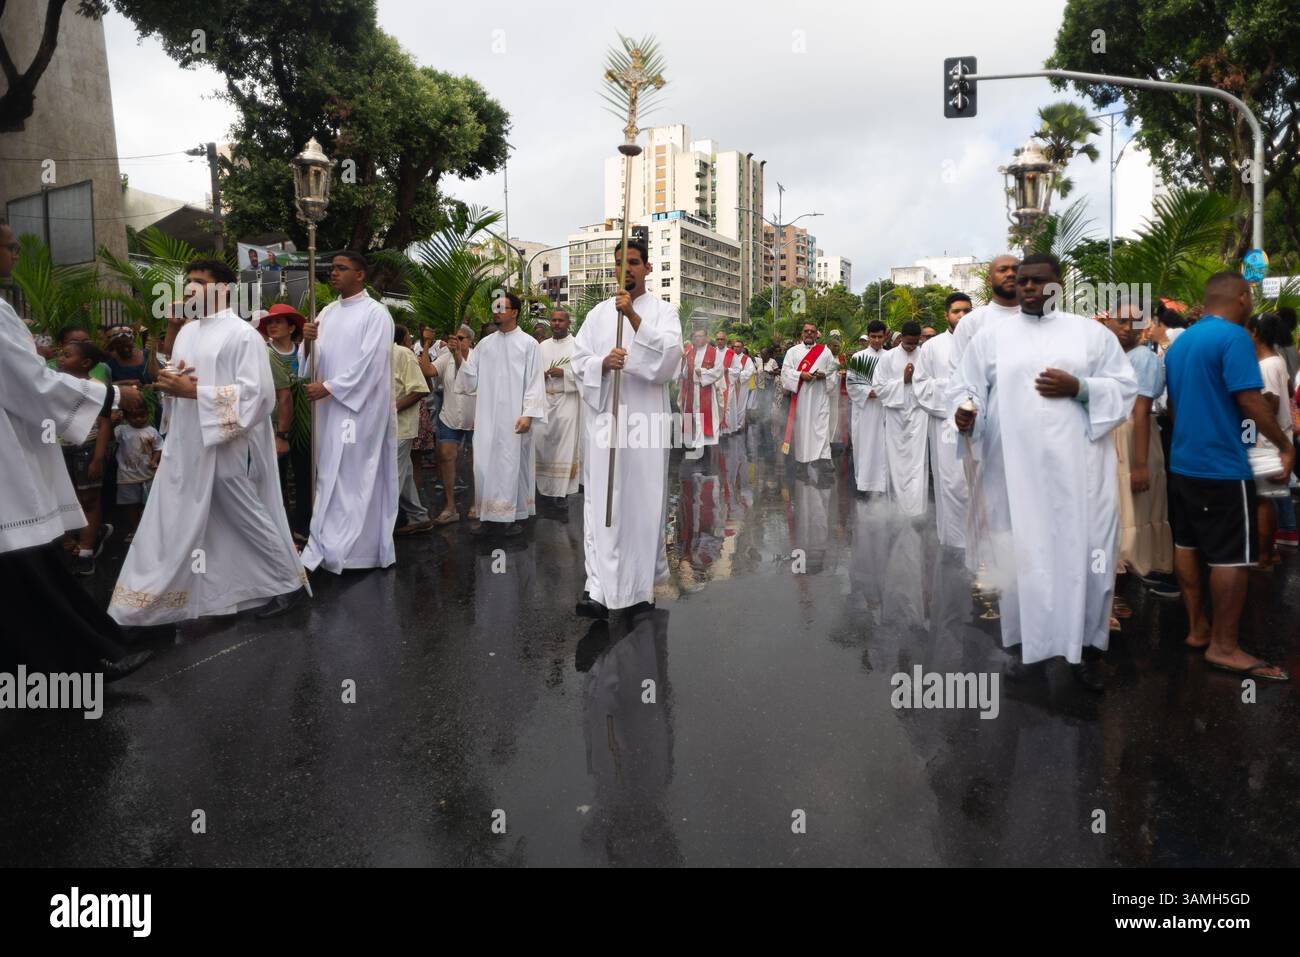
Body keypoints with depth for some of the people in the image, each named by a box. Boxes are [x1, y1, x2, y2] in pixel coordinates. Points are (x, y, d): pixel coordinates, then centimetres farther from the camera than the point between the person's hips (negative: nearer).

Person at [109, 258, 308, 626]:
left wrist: (194, 391, -21)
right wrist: (167, 379, -4)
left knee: (247, 520, 2)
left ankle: (288, 582, 18)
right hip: (185, 448, 8)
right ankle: (147, 598, 20)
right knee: (170, 524, 11)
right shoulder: (187, 332, 14)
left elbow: (256, 393, -19)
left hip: (225, 449, -8)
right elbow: (176, 379, 22)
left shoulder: (242, 334, -11)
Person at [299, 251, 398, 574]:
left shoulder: (375, 313, -6)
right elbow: (312, 360, 13)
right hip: (330, 407, 7)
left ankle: (332, 550, -3)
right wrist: (307, 341, -9)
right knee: (332, 475, 8)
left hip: (360, 406, -7)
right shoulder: (327, 312, 14)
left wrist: (329, 387, -15)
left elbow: (369, 363, -14)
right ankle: (329, 546, 16)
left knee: (351, 476, -5)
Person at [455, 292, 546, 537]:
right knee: (485, 465, 4)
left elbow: (535, 382, -5)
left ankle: (514, 515, 8)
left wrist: (528, 414, -14)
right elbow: (471, 380, 10)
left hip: (514, 418, -4)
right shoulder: (485, 344, 12)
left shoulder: (528, 343, 0)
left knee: (513, 465, 0)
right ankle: (489, 514, 13)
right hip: (487, 418, 4)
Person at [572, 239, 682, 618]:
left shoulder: (663, 311, 6)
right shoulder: (598, 313, 14)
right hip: (604, 416, 2)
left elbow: (670, 354, -12)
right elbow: (578, 361, 8)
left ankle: (642, 583, 16)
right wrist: (603, 363, -13)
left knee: (644, 499, 2)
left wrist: (634, 317, -19)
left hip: (647, 418, -2)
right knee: (602, 501, -5)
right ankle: (599, 588, -8)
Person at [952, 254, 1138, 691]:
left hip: (1078, 466, 0)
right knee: (1022, 554, 3)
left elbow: (1125, 387, 7)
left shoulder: (1090, 332, 10)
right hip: (1015, 467, 0)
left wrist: (1079, 387, -10)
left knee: (1083, 552, -1)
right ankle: (1028, 643, 15)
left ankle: (1087, 647, 12)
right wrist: (964, 410, -17)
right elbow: (966, 387, 5)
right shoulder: (991, 334, 10)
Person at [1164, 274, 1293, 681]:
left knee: (1186, 546, 13)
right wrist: (1285, 445, -7)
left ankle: (1197, 628, 22)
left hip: (1182, 462, 9)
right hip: (1222, 466, -9)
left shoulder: (1180, 342, 12)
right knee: (1231, 556, -2)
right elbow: (1250, 400, -18)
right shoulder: (1233, 336, -13)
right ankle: (1223, 647, 2)